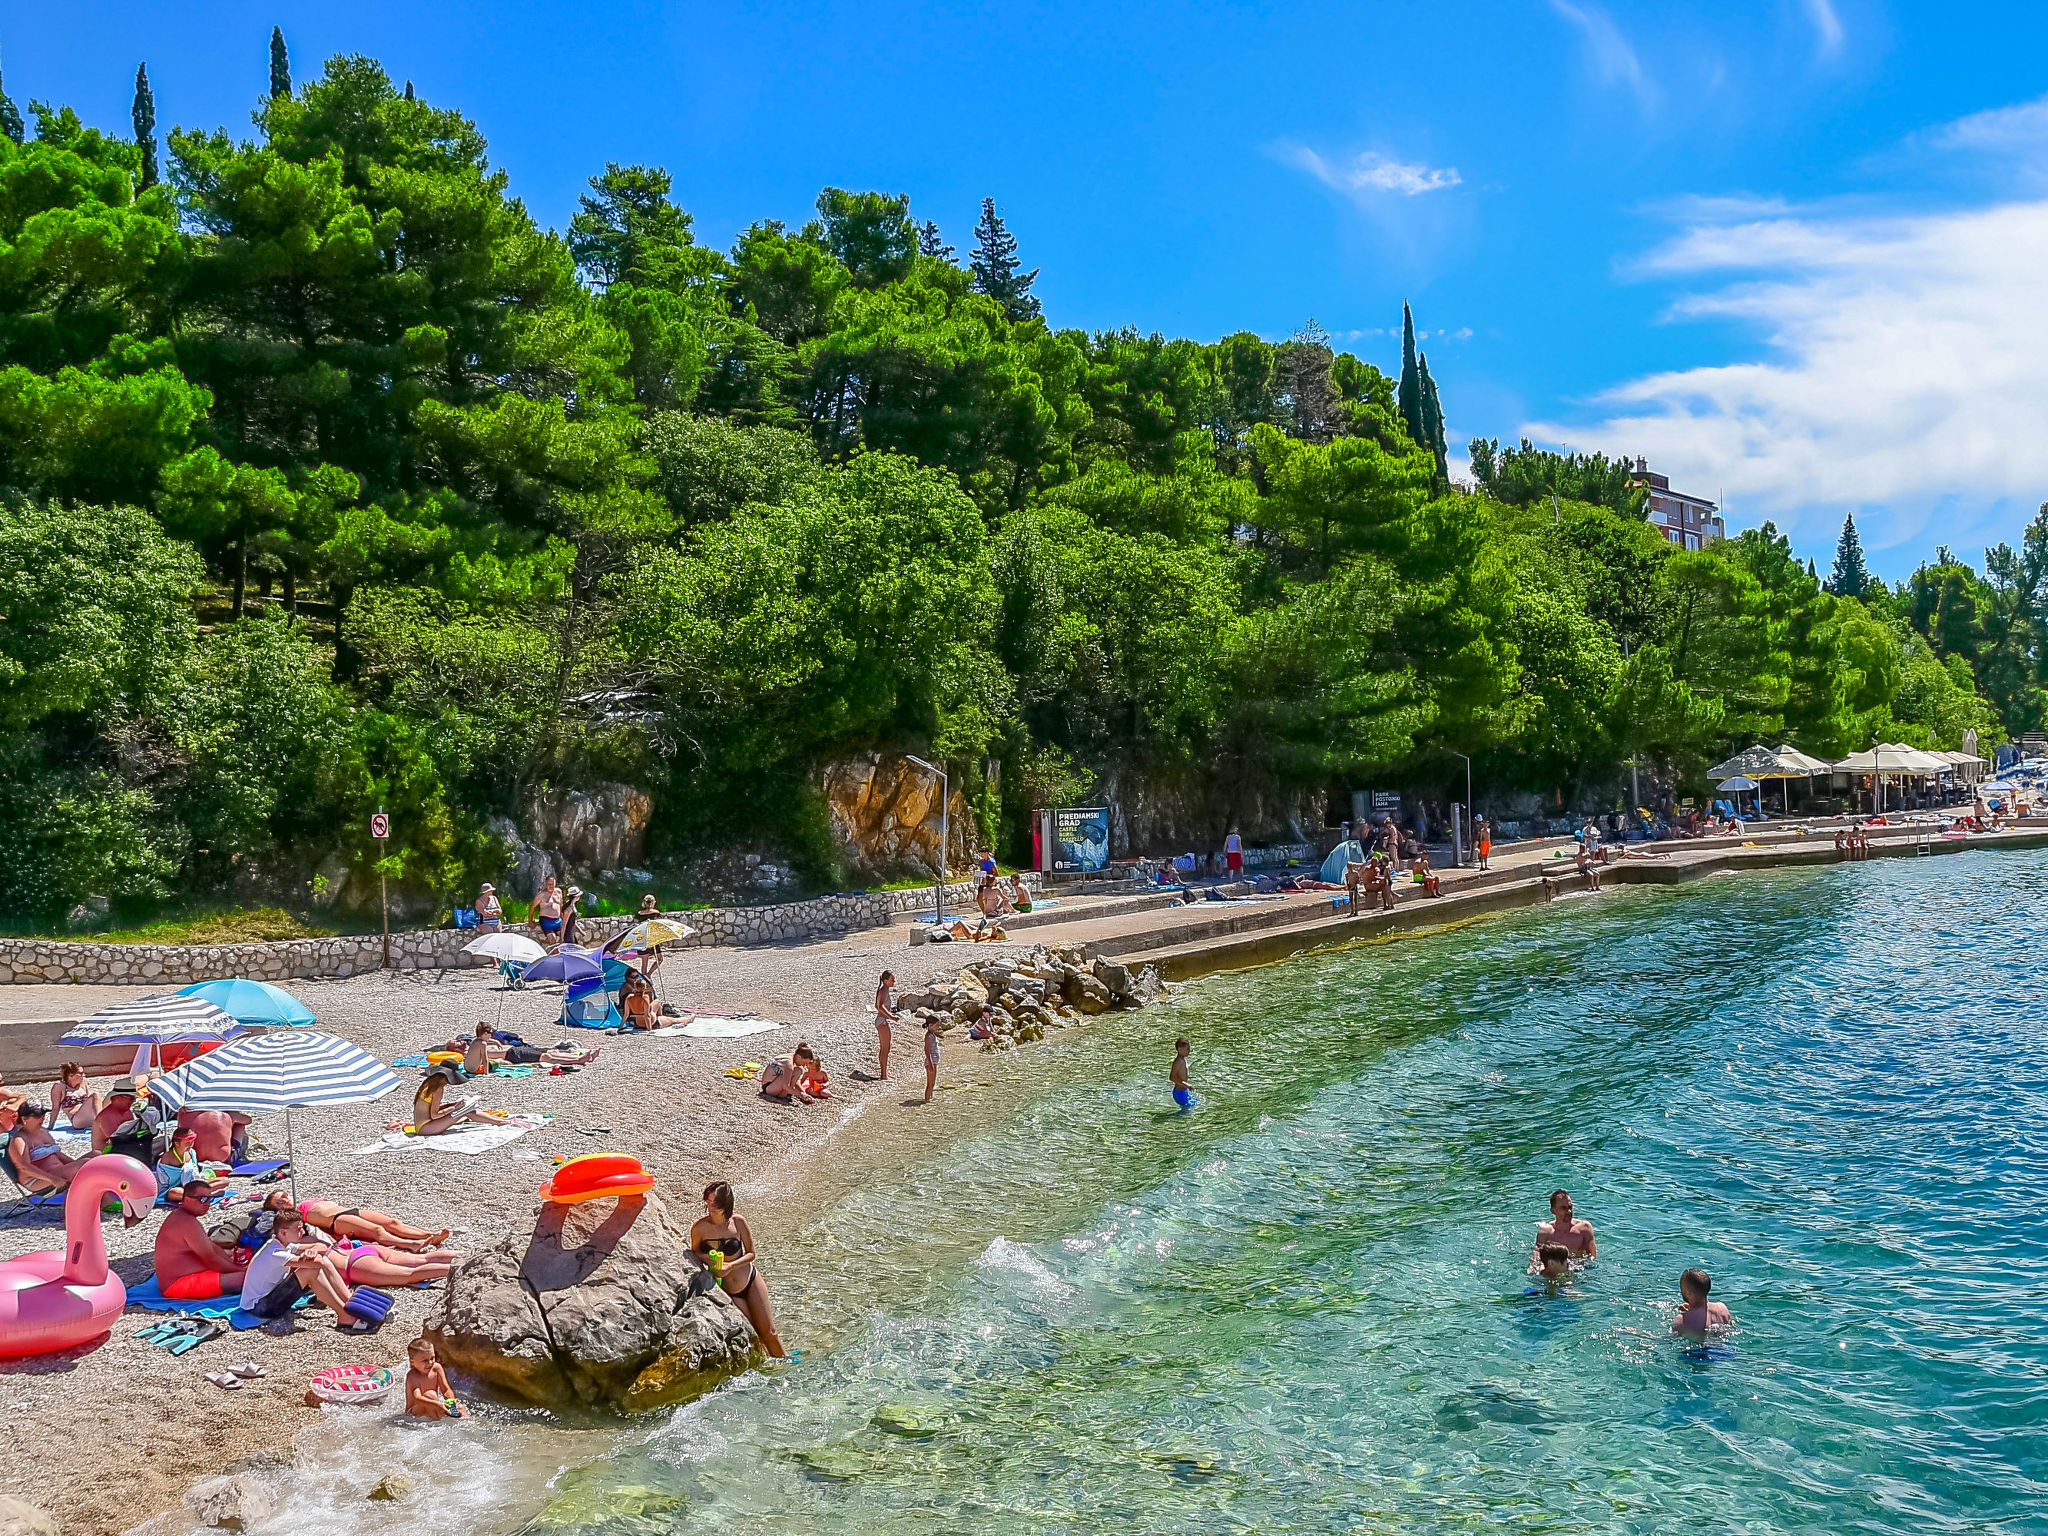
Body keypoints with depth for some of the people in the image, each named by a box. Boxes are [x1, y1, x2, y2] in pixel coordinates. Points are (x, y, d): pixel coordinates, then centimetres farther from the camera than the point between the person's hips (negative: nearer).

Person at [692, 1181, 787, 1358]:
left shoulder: (737, 1222, -12)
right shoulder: (699, 1227, -13)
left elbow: (751, 1253, -4)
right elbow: (695, 1252, 4)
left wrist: (730, 1266, -20)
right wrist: (706, 1258, -18)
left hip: (751, 1282, 0)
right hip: (727, 1292, 0)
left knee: (769, 1333, 5)